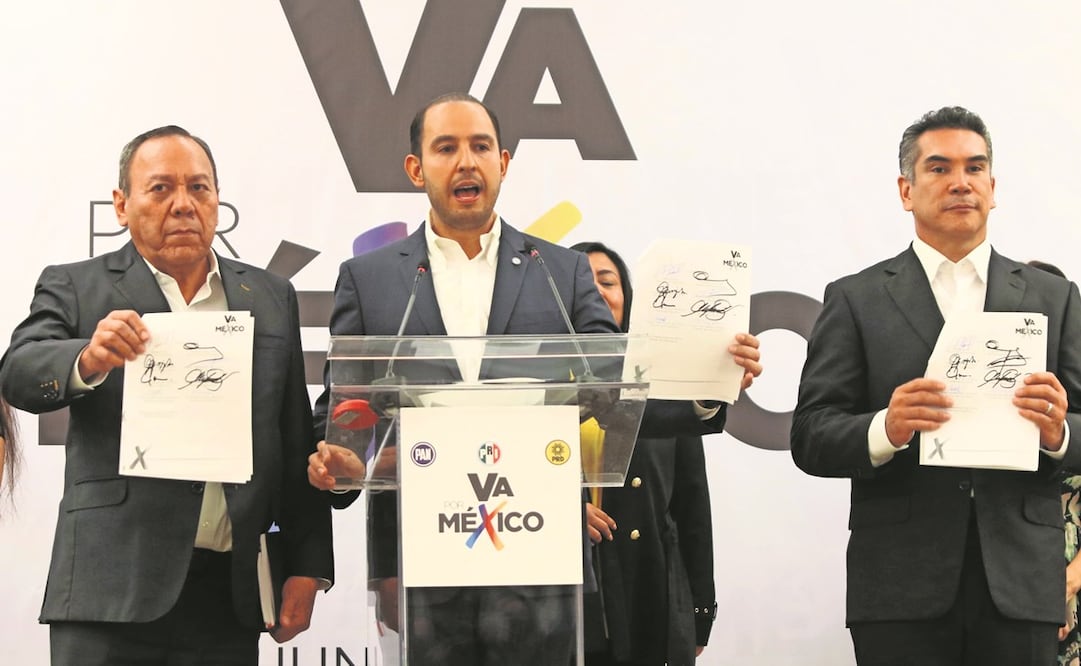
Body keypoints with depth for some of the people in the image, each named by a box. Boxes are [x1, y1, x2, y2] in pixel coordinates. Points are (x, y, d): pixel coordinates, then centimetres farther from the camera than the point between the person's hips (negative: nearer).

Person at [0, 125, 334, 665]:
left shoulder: (271, 298, 15)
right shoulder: (74, 289, 6)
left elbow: (297, 449, 14)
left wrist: (307, 565, 7)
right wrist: (88, 360, -32)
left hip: (230, 597, 3)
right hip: (114, 588, -3)